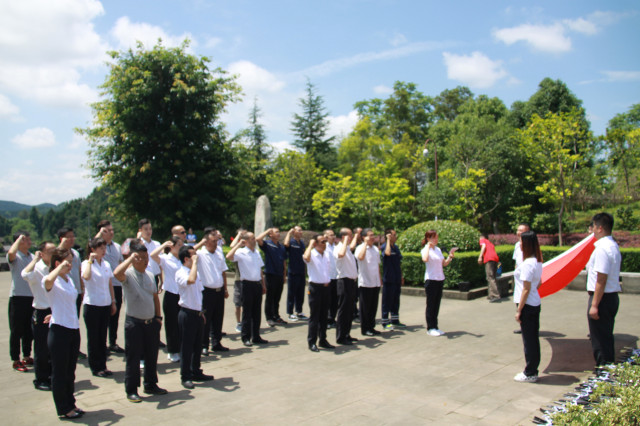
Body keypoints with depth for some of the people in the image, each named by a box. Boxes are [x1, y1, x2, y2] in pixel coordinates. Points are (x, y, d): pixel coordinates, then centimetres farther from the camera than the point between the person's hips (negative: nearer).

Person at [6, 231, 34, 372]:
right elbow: (11, 252, -33)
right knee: (16, 331, 2)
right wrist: (19, 238, -19)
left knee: (29, 330, 13)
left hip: (32, 297, 6)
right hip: (17, 297, -6)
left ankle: (27, 357, 25)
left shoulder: (32, 257, 12)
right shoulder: (14, 257, -7)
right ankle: (16, 360, 9)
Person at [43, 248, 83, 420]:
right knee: (59, 372, 4)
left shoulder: (70, 280, 12)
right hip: (59, 330, -7)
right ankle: (63, 410, 14)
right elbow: (48, 280, -38)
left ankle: (70, 405, 28)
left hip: (74, 329, 8)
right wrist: (61, 267, -31)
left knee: (70, 371, 16)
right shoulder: (52, 281, -12)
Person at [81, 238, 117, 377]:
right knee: (93, 337, 4)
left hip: (106, 305, 5)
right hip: (92, 305, -5)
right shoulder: (87, 264, -8)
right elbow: (86, 277, -31)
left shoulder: (106, 264, 8)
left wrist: (113, 302, 11)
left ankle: (103, 365, 20)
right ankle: (95, 367, 14)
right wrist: (90, 259, -22)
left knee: (103, 336, 11)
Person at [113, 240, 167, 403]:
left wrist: (158, 317, 12)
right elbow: (117, 273, -35)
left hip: (151, 322, 6)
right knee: (133, 357, 3)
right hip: (134, 322, -6)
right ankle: (131, 390, 16)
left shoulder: (150, 275, 9)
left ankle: (151, 385, 30)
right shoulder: (128, 274, -10)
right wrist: (130, 258, -28)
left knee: (152, 355, 15)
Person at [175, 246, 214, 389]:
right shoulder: (180, 273, -15)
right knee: (187, 346, 1)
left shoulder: (195, 272, 12)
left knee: (197, 344, 16)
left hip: (197, 313, 8)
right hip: (187, 313, -8)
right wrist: (195, 262, -26)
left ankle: (196, 372, 28)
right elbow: (190, 280, -38)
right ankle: (185, 376, 12)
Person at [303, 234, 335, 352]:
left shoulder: (327, 254, 11)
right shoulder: (312, 254, -11)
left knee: (324, 315, 12)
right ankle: (311, 342, 6)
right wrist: (311, 245, -22)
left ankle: (323, 340, 22)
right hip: (315, 286, -6)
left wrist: (328, 281, 15)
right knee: (314, 316, -2)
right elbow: (306, 257, -36)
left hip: (326, 287, 6)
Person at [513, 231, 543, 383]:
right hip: (535, 303, 9)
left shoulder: (527, 264, -21)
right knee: (533, 338, 15)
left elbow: (526, 289, -20)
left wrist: (518, 310, -16)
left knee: (529, 339, 2)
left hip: (527, 305, -9)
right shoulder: (538, 261, 7)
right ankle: (533, 371, 25)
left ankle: (530, 373, 12)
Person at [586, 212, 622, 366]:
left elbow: (601, 280, -23)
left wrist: (594, 305, -21)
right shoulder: (614, 246, 12)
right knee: (607, 337, 20)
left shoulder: (602, 248, -20)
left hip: (603, 297, -10)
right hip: (613, 296, 10)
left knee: (600, 340, 0)